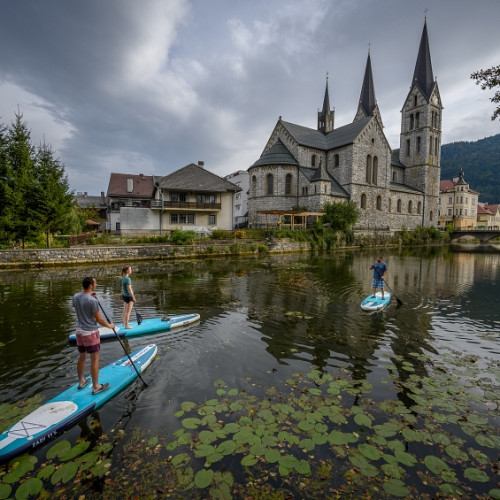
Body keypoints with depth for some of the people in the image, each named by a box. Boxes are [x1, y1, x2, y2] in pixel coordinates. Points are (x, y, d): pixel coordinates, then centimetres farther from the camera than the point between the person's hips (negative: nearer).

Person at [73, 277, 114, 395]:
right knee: (94, 359, 3)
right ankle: (96, 387, 12)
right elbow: (99, 319, -16)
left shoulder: (75, 297, -1)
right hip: (91, 333, -8)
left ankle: (81, 382, 38)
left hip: (79, 331, 8)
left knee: (82, 357, 22)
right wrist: (109, 325, 1)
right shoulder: (92, 301, -23)